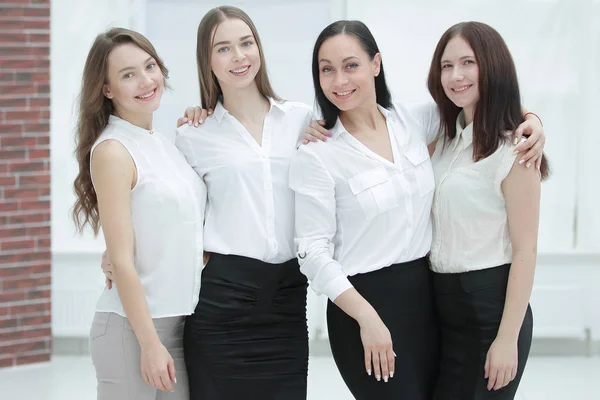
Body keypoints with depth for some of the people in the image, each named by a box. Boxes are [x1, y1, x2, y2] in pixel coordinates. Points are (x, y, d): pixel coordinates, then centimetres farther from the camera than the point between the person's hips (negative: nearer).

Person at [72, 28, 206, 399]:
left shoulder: (167, 145, 11)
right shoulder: (112, 152, -11)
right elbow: (122, 261, -15)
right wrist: (150, 343, -17)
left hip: (181, 322, 7)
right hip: (133, 327, -7)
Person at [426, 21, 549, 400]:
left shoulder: (514, 149, -13)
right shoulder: (446, 138, 10)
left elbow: (525, 249, -15)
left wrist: (507, 339, -18)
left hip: (489, 304, -8)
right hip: (441, 301, 8)